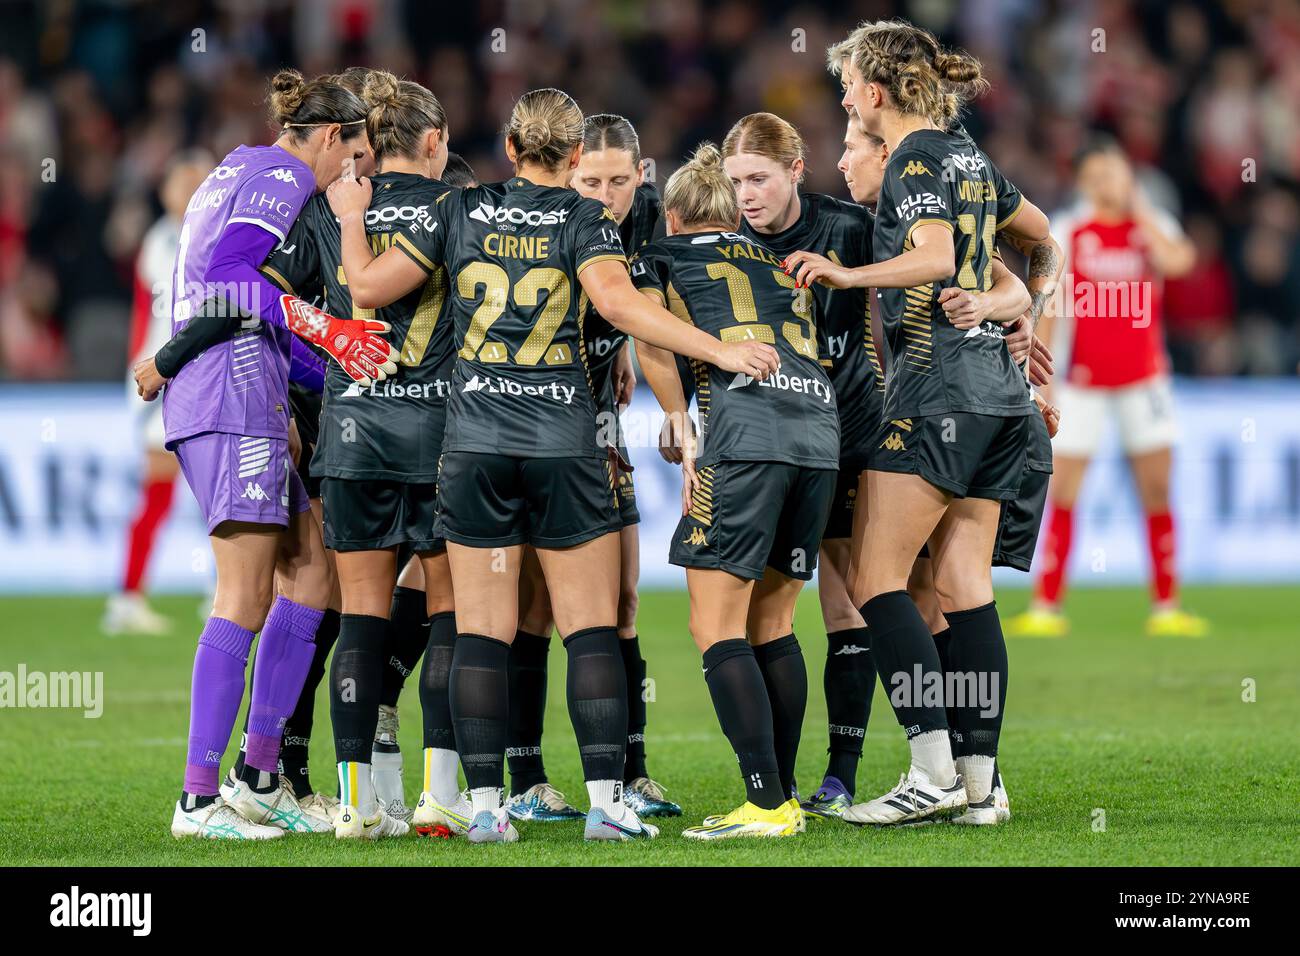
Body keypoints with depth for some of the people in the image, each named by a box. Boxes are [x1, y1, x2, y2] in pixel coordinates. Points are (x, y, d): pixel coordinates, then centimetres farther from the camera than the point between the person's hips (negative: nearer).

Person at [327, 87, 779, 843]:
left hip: (475, 442, 2)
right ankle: (606, 801, -4)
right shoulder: (584, 219, -2)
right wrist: (722, 351, -18)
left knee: (483, 632, 3)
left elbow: (369, 287, 5)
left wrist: (351, 218, 23)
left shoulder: (462, 211, 5)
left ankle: (485, 806, -1)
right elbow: (619, 303, -18)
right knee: (592, 629, 3)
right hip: (564, 442, -2)